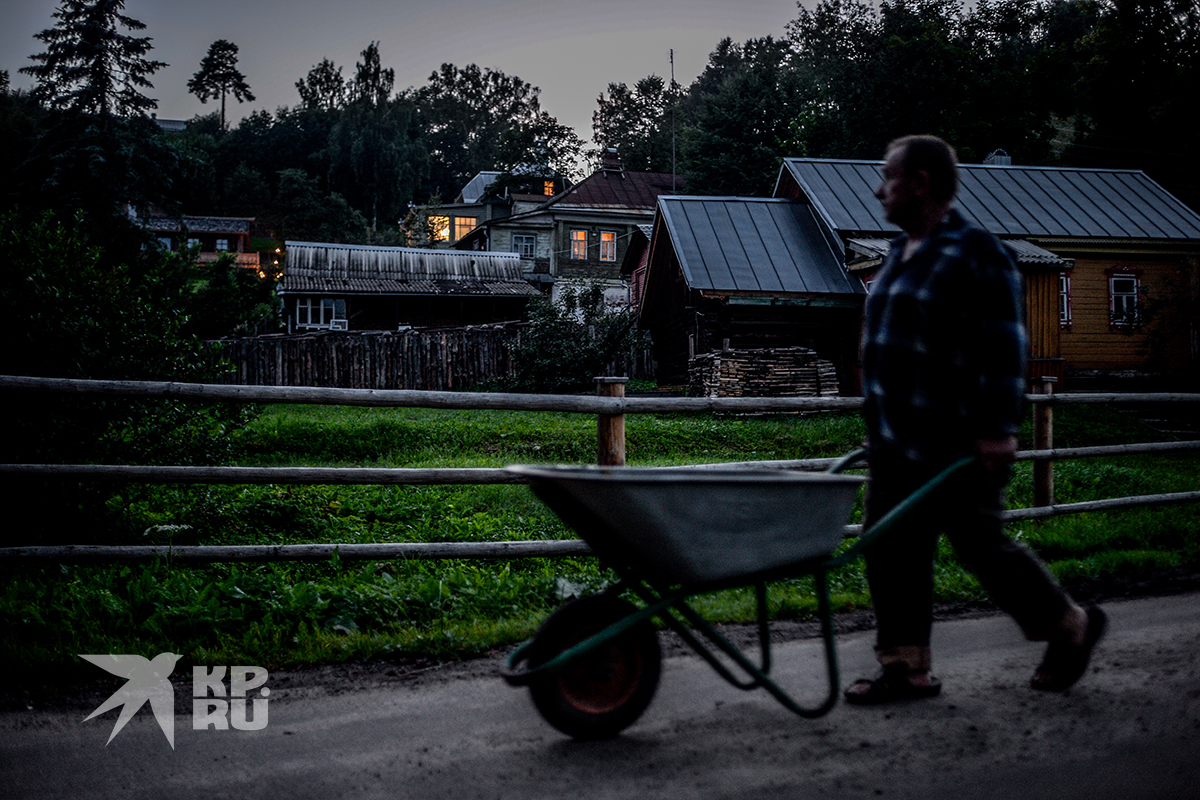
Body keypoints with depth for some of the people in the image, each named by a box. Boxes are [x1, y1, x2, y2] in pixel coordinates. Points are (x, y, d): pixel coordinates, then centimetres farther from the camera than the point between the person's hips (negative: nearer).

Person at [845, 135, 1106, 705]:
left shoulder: (976, 255, -12)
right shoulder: (904, 252, 15)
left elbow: (1002, 351, -16)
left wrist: (997, 431, -21)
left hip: (954, 448, -8)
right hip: (896, 445, 9)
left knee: (980, 546, 1)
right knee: (892, 551, 5)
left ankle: (1070, 627, 22)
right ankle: (906, 669, 12)